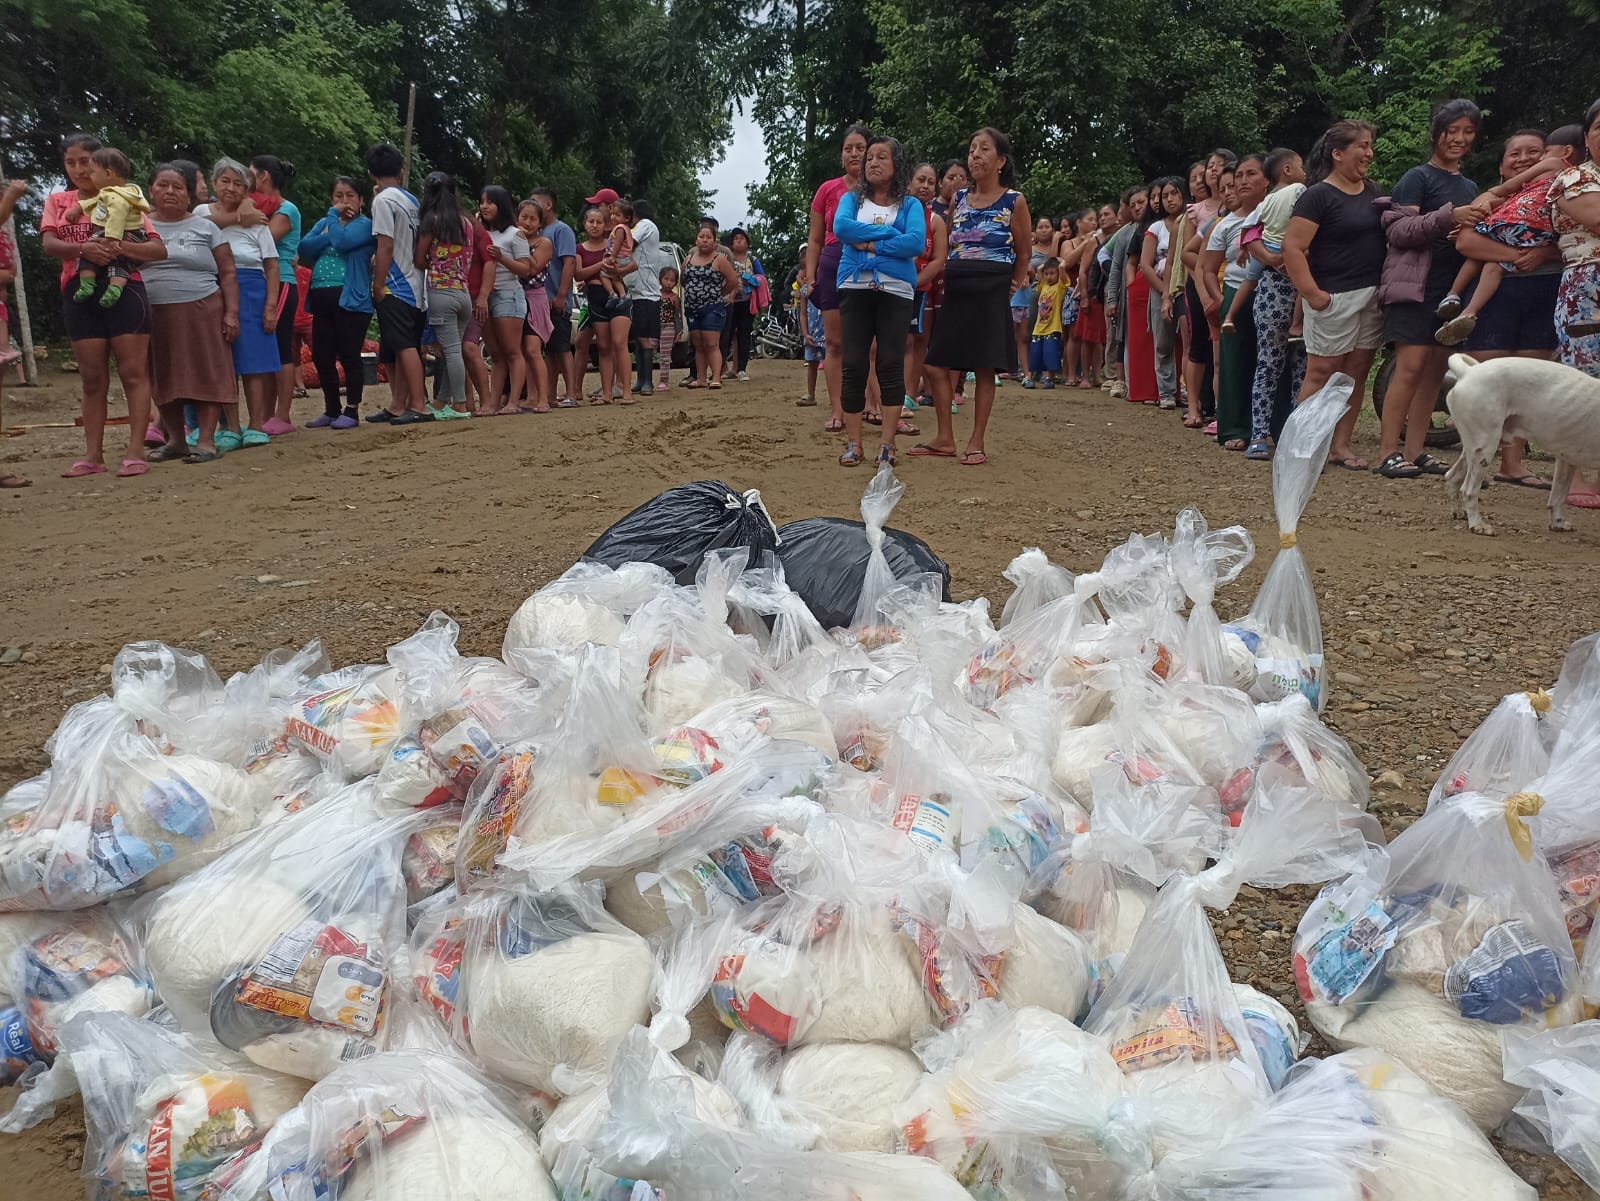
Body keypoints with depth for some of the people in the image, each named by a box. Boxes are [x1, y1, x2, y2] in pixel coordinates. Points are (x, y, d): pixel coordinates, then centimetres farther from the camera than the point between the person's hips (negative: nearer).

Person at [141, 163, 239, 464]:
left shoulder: (205, 228, 7)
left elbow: (228, 274, 4)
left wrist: (231, 313, -7)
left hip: (201, 312, -3)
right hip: (153, 315, 3)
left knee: (206, 375, -7)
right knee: (163, 379, 5)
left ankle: (206, 441, -5)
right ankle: (175, 440, 13)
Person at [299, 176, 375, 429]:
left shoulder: (364, 224, -1)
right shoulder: (323, 223, 18)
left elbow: (342, 242, -20)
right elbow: (303, 248, 4)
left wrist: (333, 217, -4)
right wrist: (327, 234, -8)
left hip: (350, 299, -7)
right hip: (321, 299, 7)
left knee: (349, 356, -5)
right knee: (321, 357, 8)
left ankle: (352, 411, 3)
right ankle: (332, 410, 19)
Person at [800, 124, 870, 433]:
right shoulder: (828, 190, 8)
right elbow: (814, 239, 11)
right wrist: (809, 276, 3)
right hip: (834, 267, 2)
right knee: (835, 342, 1)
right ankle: (837, 411, 5)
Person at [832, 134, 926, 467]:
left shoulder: (910, 204, 8)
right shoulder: (852, 198, 13)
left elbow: (917, 242, -9)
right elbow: (840, 227, -8)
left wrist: (870, 243, -10)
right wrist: (889, 233, -9)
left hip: (896, 290, -1)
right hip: (855, 287, 1)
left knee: (891, 365, -4)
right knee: (853, 364, -1)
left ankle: (887, 445, -1)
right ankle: (853, 443, 4)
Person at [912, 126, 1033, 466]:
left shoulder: (1014, 201, 0)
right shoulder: (958, 199, 11)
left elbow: (1023, 253, 8)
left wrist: (1014, 285, 8)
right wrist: (947, 278, 9)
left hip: (991, 291, -5)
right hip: (956, 290, 5)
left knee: (984, 368, -2)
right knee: (937, 363, 0)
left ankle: (977, 444, 4)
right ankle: (945, 439, 8)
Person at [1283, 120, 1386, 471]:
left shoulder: (1373, 191, 14)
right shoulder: (1318, 195, -8)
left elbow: (1387, 237, 25)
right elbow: (1292, 248, -15)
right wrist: (1312, 293, -19)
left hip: (1373, 296, 7)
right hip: (1336, 298, -7)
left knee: (1356, 374, 7)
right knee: (1321, 372, -6)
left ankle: (1340, 444, 14)